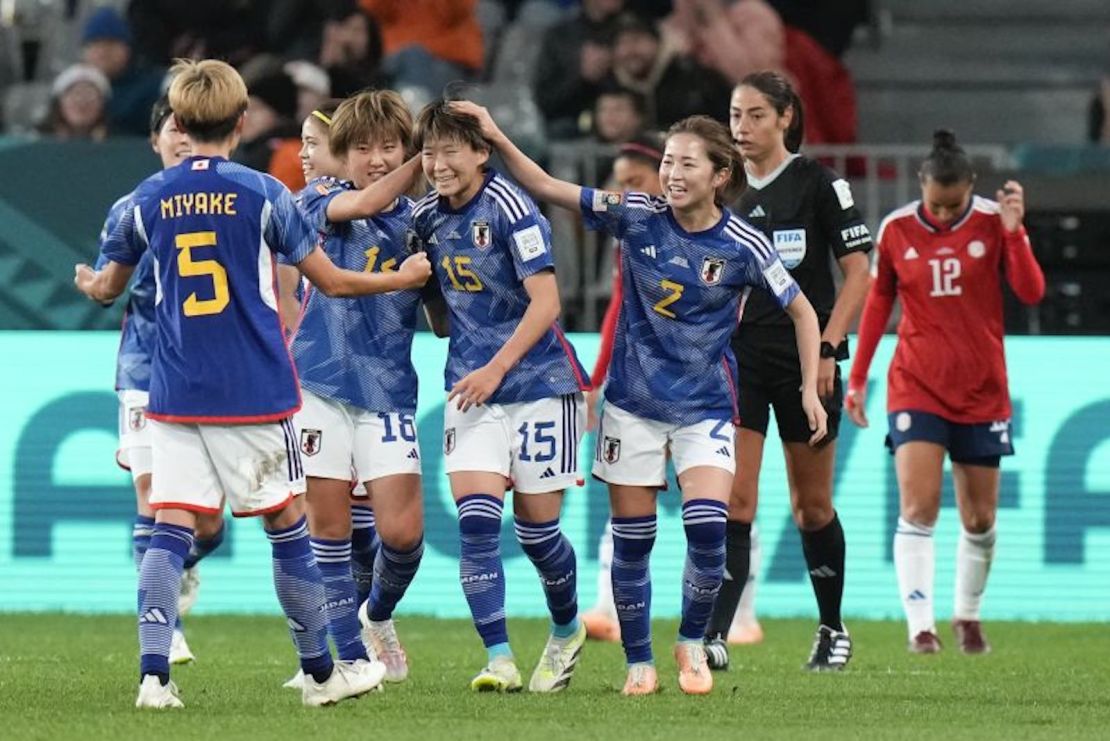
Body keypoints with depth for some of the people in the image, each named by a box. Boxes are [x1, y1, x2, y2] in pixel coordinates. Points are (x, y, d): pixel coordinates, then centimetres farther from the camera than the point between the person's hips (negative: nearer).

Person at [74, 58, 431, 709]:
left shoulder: (149, 199, 3)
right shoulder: (262, 194, -6)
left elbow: (108, 288, 18)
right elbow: (330, 282, 1)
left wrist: (87, 284, 43)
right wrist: (402, 278, 18)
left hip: (175, 395, 2)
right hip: (255, 397, -2)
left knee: (170, 530, -1)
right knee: (287, 525, 9)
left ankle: (154, 674, -14)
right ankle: (321, 672, 19)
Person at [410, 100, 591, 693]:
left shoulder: (510, 208, -14)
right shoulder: (427, 216, 5)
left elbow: (545, 301, -17)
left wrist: (497, 368, -22)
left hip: (538, 382, -5)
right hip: (472, 387, 5)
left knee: (536, 528, 2)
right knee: (476, 520, -12)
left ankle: (567, 631, 29)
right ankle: (498, 660, -13)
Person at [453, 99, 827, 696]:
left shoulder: (743, 246, -10)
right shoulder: (638, 218, -7)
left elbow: (801, 312, 1)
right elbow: (545, 187, -8)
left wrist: (810, 389, -5)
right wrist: (497, 139, -19)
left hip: (704, 407, -1)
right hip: (633, 403, 2)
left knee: (708, 527, -17)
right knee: (631, 540, 4)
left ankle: (692, 645, 6)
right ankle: (638, 663, 19)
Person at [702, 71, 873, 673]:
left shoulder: (818, 183, -5)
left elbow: (857, 270, -5)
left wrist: (828, 346, -14)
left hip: (804, 361, -3)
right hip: (738, 358, 3)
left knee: (811, 504, 9)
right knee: (733, 502, -11)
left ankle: (833, 630, 26)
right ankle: (714, 636, -18)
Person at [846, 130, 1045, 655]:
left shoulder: (993, 222, -5)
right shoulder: (896, 229, -2)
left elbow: (1031, 293, -11)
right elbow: (877, 303, 9)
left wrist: (1014, 233, -24)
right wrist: (857, 378, 9)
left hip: (982, 391, 1)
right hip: (916, 389, -1)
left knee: (980, 519, 7)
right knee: (917, 508, -16)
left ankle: (968, 616, 27)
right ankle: (920, 626, -18)